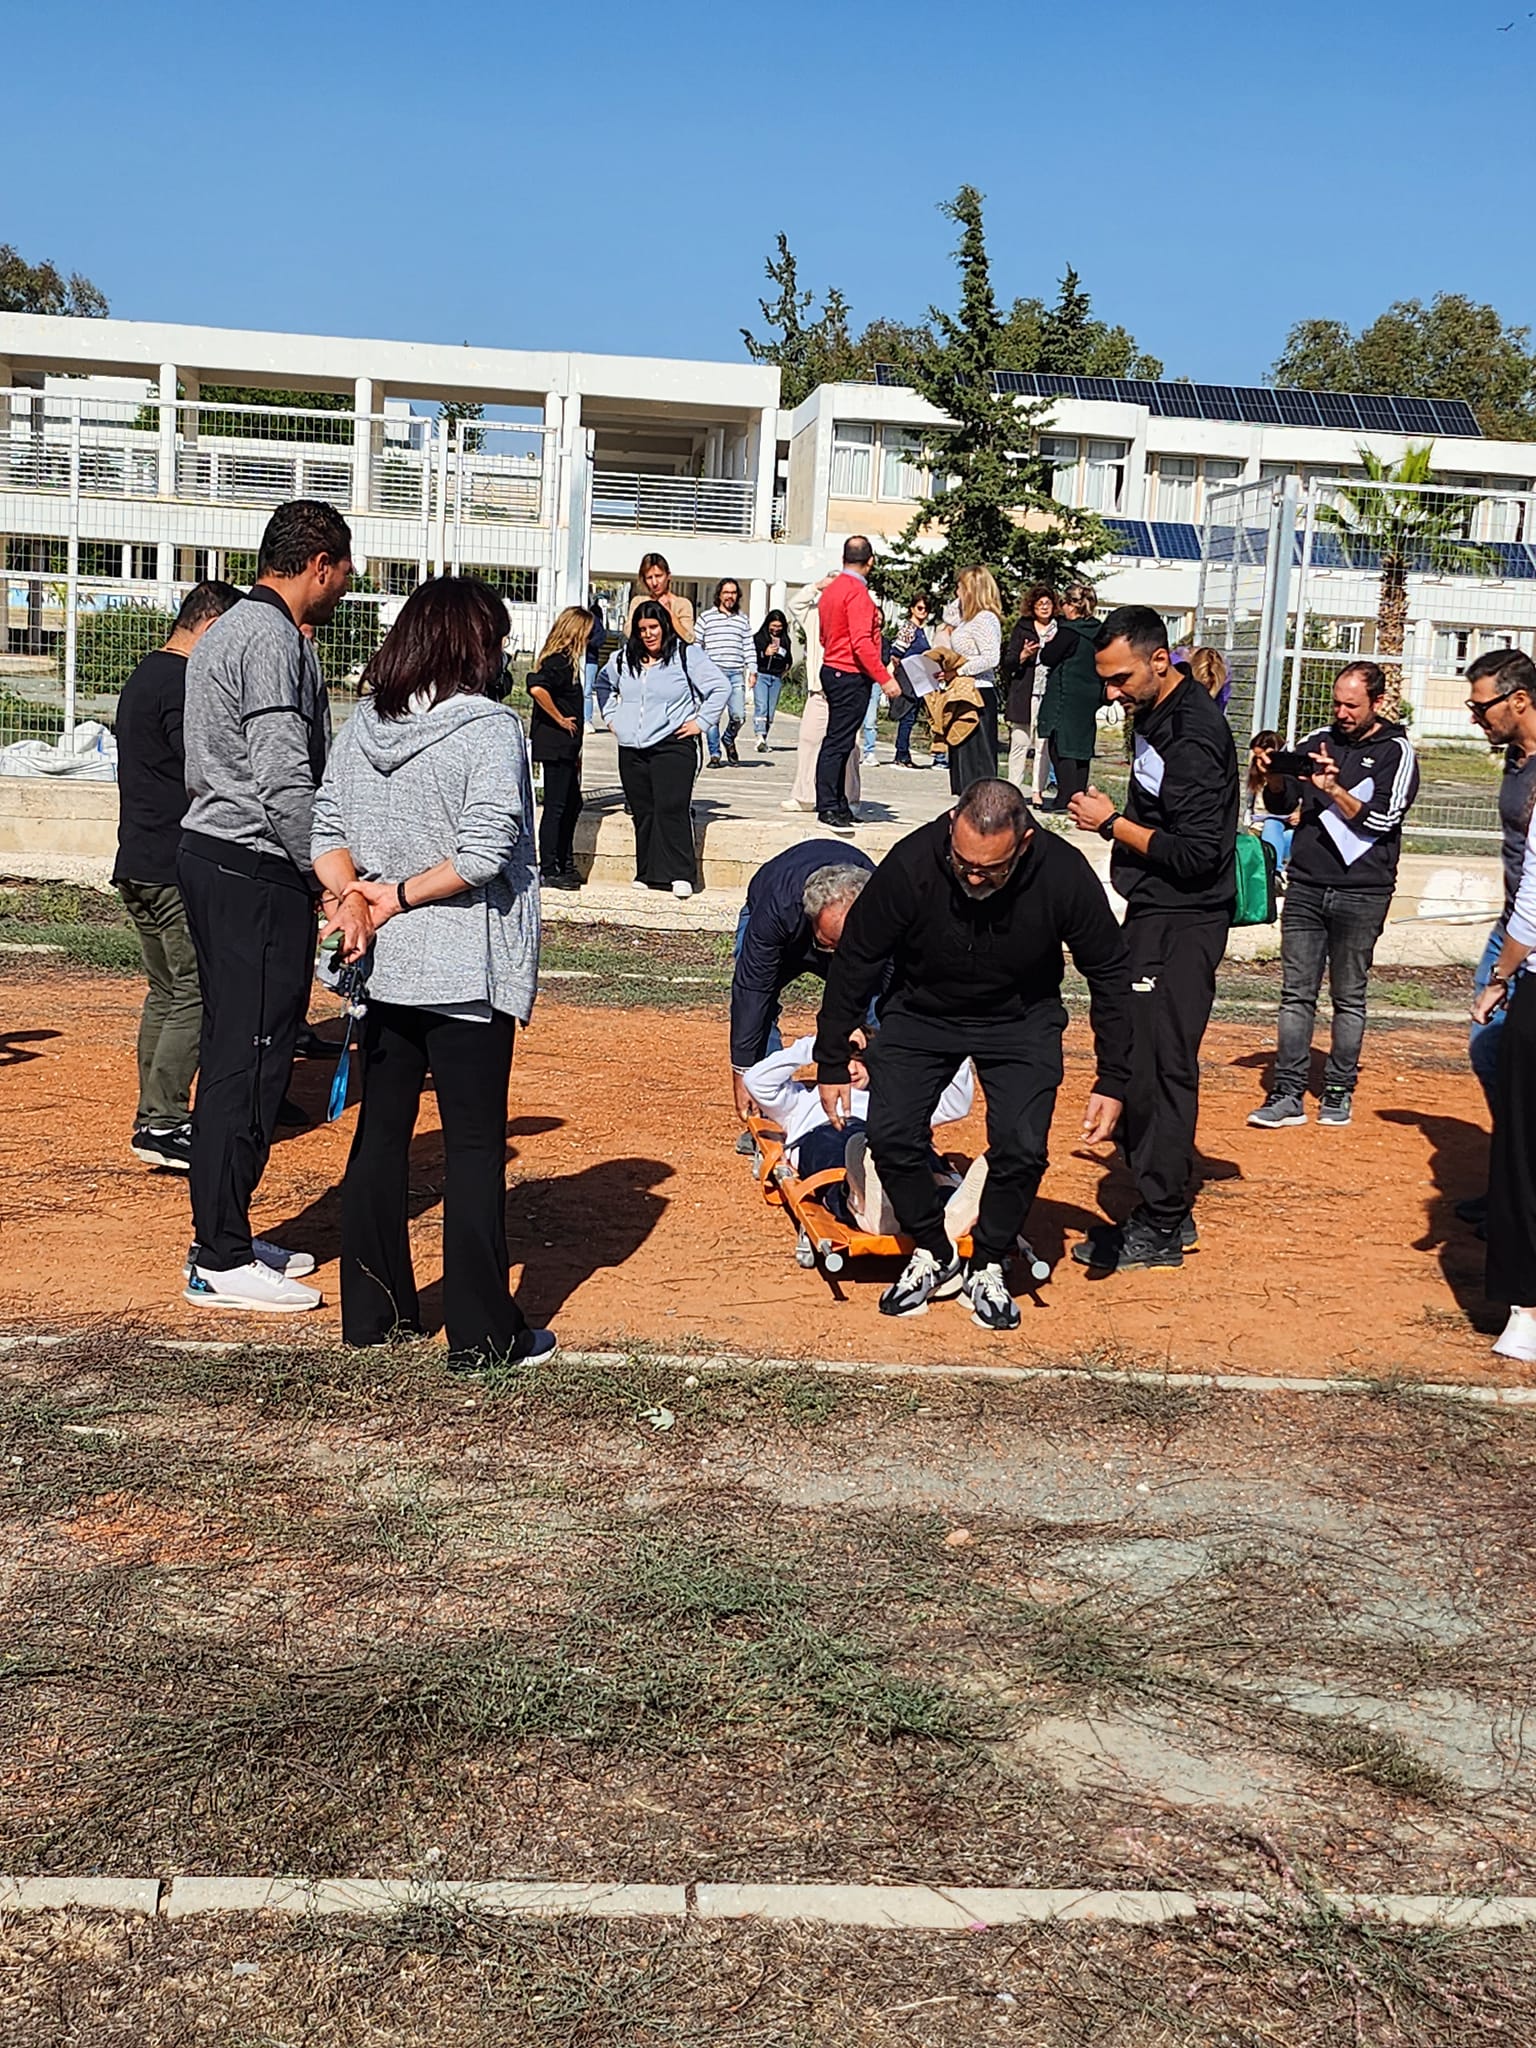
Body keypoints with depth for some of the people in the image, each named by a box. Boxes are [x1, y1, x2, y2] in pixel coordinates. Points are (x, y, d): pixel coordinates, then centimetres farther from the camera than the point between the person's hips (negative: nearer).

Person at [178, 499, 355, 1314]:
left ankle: (222, 1237, 23)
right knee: (250, 1062, -6)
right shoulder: (273, 640, -14)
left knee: (233, 1055, 15)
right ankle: (222, 1263, -1)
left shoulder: (226, 630, 18)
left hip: (210, 852, 11)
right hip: (256, 869, -11)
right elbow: (283, 778, -22)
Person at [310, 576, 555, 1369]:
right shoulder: (490, 728, -13)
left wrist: (358, 899, -6)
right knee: (475, 1145, 1)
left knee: (381, 1131, 14)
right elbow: (484, 851, -21)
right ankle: (483, 1331, 6)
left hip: (384, 966, 6)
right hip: (466, 969, -6)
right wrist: (403, 896, -11)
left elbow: (325, 833, 4)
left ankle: (373, 1310, 23)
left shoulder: (362, 724, 7)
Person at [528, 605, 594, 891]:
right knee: (555, 806, -5)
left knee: (572, 803, 16)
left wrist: (575, 751, 22)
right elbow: (536, 688, -33)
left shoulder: (565, 660, 15)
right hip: (555, 746, -10)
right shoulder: (559, 661, -15)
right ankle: (548, 870, 0)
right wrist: (561, 720, -21)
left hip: (564, 747, 10)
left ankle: (565, 866, 24)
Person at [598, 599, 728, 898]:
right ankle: (647, 874, 12)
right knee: (642, 812, 6)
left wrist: (700, 721, -6)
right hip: (631, 750, 5)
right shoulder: (623, 659, 13)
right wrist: (610, 717, 21)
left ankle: (680, 874, -14)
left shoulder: (687, 656, -2)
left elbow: (720, 688, -4)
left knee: (671, 809, -14)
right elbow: (604, 685, 32)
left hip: (673, 746, -5)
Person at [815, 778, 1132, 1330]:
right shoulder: (910, 865, -29)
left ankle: (988, 1268, 8)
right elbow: (855, 961, -13)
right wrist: (832, 1062, -8)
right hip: (922, 1012, 1)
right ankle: (934, 1258, 9)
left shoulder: (1064, 875, -27)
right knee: (890, 1135, -16)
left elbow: (1109, 974, -10)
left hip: (1022, 1021, 0)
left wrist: (1112, 1082, -11)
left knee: (1021, 1148, -18)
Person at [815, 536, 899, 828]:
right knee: (839, 742, -9)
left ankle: (837, 805, 15)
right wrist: (884, 678, -21)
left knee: (840, 741, 12)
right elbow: (862, 642, -22)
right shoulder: (857, 591, -15)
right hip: (851, 676, -10)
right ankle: (828, 808, -9)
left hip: (832, 670, 10)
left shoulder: (831, 589, 15)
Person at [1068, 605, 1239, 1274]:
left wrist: (1114, 824, -16)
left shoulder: (1194, 734, -19)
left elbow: (1196, 855, -23)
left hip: (1181, 925, -10)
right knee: (1139, 1062, 12)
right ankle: (1161, 1212, 21)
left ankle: (1162, 1228, 2)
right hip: (1155, 917, 10)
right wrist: (1115, 816, 9)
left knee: (1159, 1066, -6)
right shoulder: (1158, 717, 13)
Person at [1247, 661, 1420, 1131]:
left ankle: (1339, 1093, 13)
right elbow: (1280, 804, 12)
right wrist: (1275, 778, -8)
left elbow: (1381, 819, -11)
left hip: (1361, 893, -3)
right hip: (1306, 886, 3)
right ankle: (1288, 1094, 2)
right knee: (1296, 994, 1)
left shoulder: (1396, 752, 0)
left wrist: (1333, 789, -21)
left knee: (1349, 998, 4)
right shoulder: (1318, 740, 11)